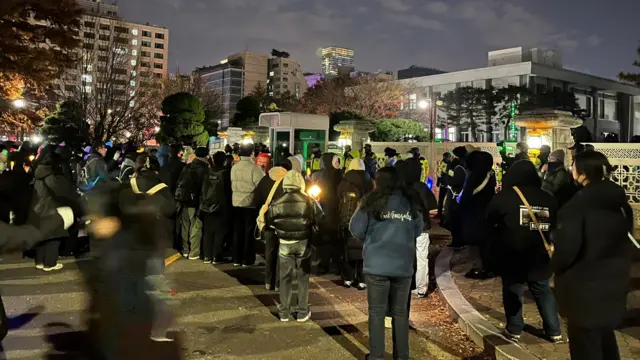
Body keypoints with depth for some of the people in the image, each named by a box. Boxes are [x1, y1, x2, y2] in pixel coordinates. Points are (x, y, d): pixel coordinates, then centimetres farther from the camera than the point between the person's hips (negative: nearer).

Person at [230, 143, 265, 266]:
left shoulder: (234, 167, 2)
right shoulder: (254, 168, -16)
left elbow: (232, 185, 8)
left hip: (237, 202, 5)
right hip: (251, 203, -5)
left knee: (238, 230, 13)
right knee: (249, 231, 4)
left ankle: (237, 258, 19)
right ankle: (247, 260, 9)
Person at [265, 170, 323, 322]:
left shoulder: (277, 202, -7)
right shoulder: (309, 200, -8)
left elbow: (267, 221, 1)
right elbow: (320, 219, -4)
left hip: (285, 244, 1)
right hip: (304, 243, 0)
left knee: (285, 278, 11)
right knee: (303, 277, 10)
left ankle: (284, 312, 17)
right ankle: (303, 312, 15)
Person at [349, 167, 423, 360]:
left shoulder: (373, 202, -5)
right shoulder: (411, 204, 3)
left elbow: (356, 230, -1)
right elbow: (418, 231, 13)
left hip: (377, 265, -3)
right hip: (403, 266, 3)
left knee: (377, 312, 6)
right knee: (400, 312, 13)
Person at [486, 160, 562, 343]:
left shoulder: (504, 196, -10)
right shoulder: (547, 198, 2)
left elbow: (489, 220, 0)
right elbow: (556, 225, 13)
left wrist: (500, 234, 16)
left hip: (511, 254, -3)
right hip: (539, 255, 4)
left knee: (513, 291, 9)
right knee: (543, 291, 14)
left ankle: (513, 330, 16)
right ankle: (554, 331, 19)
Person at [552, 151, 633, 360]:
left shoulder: (577, 205, -22)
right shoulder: (620, 201, 4)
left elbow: (567, 247, -24)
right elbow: (628, 242, 14)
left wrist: (557, 266, -5)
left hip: (584, 286, -7)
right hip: (614, 282, 8)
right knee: (605, 336, 24)